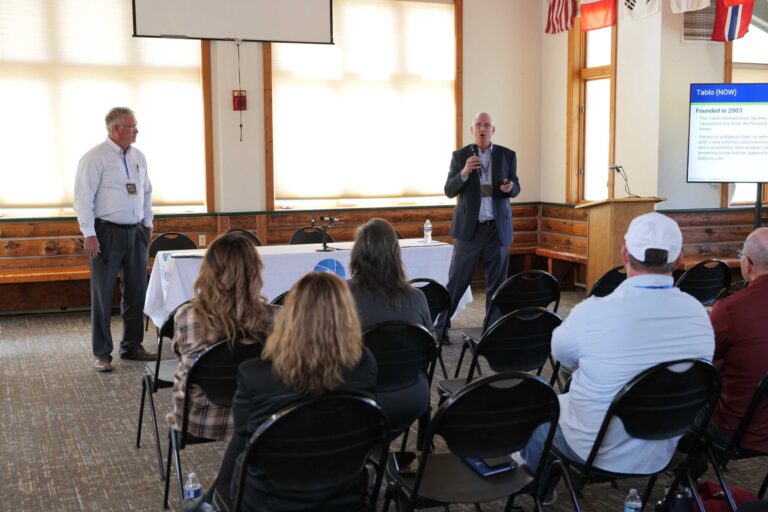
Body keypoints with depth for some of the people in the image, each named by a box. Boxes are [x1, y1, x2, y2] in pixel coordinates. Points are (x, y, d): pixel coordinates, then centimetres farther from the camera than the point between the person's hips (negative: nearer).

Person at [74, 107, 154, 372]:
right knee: (103, 295, 0)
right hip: (107, 233, -6)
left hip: (136, 232, 6)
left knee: (136, 293, 11)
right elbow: (83, 196, -12)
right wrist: (89, 234, -16)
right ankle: (101, 353, 9)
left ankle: (132, 346, 24)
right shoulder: (95, 158, -9)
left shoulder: (138, 157, 11)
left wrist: (148, 224, 16)